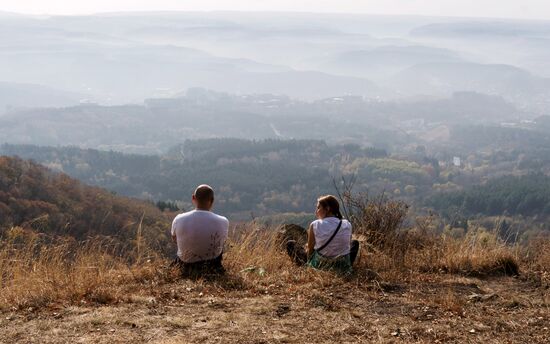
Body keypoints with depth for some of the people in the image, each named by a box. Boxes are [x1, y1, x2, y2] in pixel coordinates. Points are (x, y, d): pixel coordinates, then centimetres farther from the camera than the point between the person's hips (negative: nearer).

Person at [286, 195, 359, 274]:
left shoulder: (315, 225, -15)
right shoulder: (347, 225, -8)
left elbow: (310, 250, -6)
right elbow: (346, 246, 4)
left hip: (319, 266, -2)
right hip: (342, 268, 2)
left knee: (290, 243, 17)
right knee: (355, 243, 34)